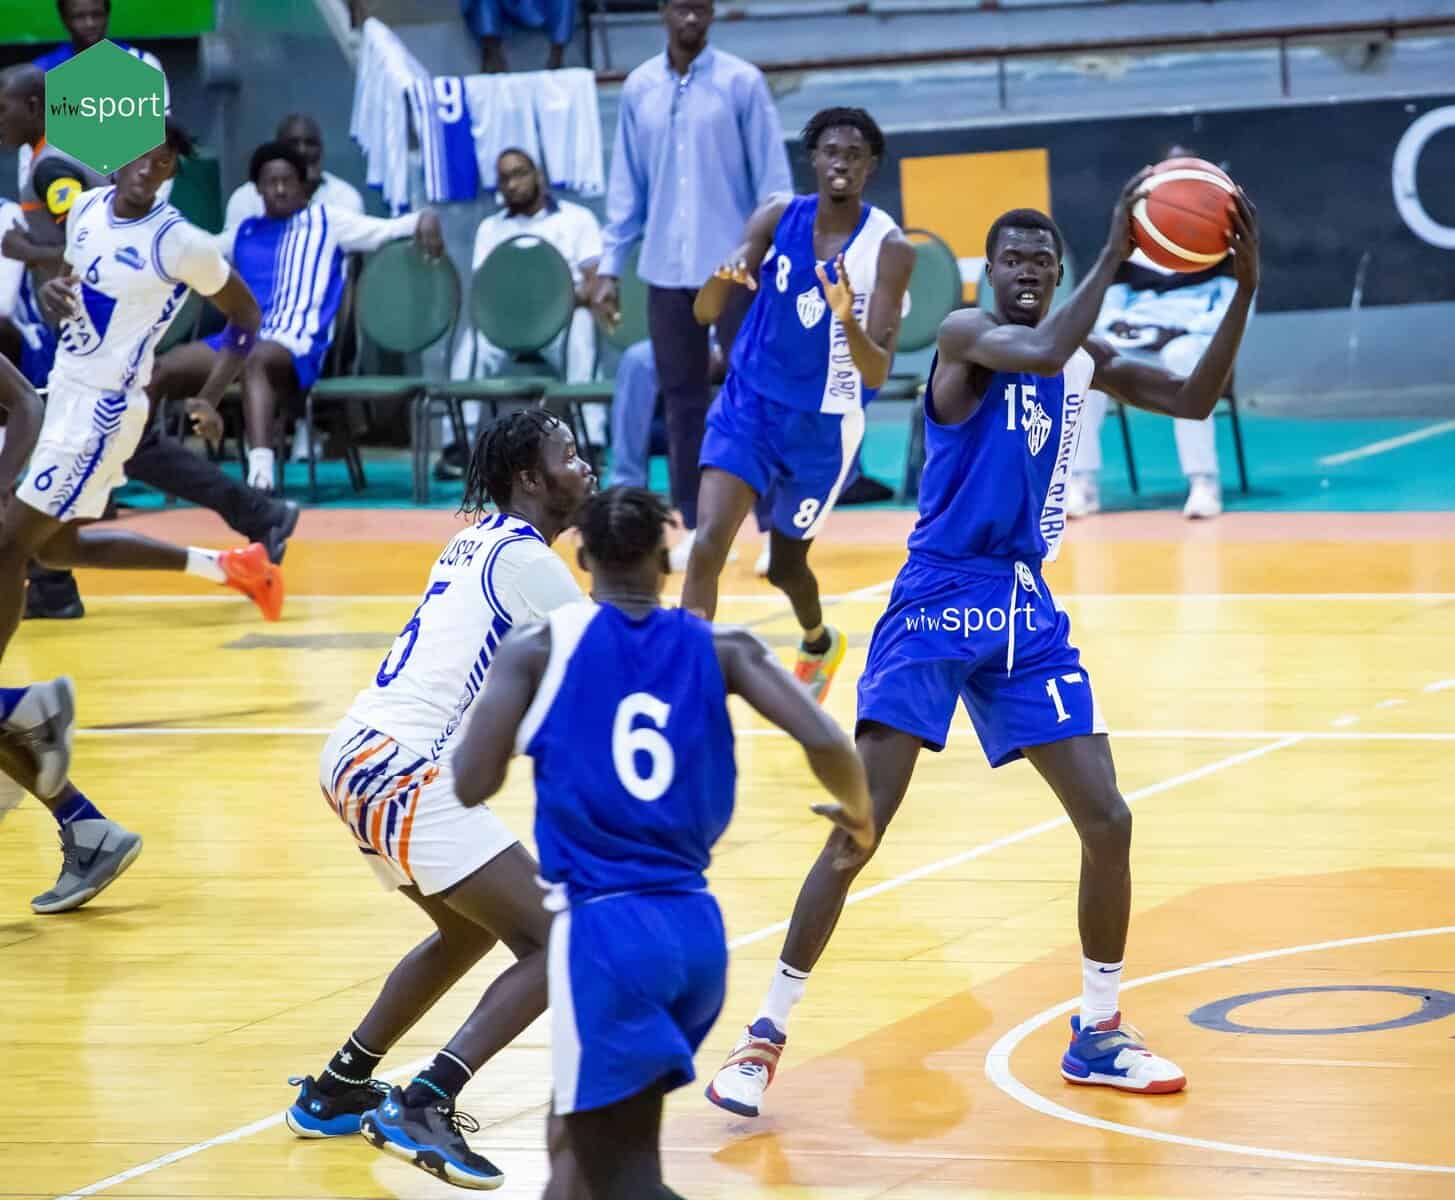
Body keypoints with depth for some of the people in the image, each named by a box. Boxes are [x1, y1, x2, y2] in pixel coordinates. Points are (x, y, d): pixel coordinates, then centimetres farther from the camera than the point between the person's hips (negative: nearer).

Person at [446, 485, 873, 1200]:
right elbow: (825, 742, -6)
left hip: (605, 928, -5)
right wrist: (857, 812, 16)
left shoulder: (537, 647, -1)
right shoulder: (722, 649, 6)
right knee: (588, 1124, 26)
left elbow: (471, 786, -6)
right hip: (696, 929, 5)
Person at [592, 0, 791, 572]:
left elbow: (772, 177, -4)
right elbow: (627, 185, 11)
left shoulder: (741, 82, -4)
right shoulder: (638, 88, 7)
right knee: (682, 400, 7)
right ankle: (694, 529, 14)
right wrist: (610, 266, 7)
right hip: (666, 271, 3)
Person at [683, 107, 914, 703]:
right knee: (708, 544, -19)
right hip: (750, 403, 1)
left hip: (824, 425, -1)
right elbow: (703, 313, -11)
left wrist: (847, 317, -42)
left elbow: (876, 375, -22)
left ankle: (819, 644, 50)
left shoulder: (888, 247, -17)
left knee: (785, 565, 16)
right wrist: (723, 279, -34)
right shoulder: (778, 216, -8)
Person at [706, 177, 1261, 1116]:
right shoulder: (966, 334, -10)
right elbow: (1040, 354, -30)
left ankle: (1098, 1035, 16)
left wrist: (1244, 291, -3)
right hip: (937, 600, -6)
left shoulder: (1085, 358, 10)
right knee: (856, 838, -10)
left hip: (1026, 610, 6)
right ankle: (766, 1037, 0)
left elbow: (1195, 400, 8)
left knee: (1108, 820, 0)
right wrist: (1117, 252, -28)